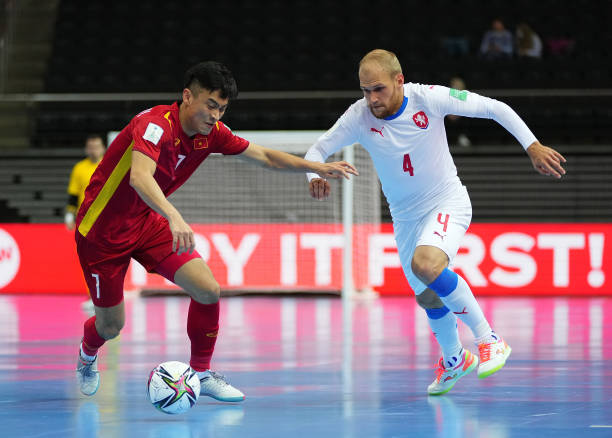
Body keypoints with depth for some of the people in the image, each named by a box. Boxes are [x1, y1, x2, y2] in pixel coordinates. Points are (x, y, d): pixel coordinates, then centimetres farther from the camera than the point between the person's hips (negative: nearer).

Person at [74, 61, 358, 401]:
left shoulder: (212, 133, -6)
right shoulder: (156, 125, -29)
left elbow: (264, 156, 8)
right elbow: (139, 177, -47)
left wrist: (318, 167, -1)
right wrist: (174, 216, -63)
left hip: (146, 221, 6)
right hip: (103, 229, -6)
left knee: (208, 289, -11)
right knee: (111, 325, 4)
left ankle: (202, 373, 9)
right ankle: (88, 353, 41)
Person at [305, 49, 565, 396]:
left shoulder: (428, 98, -22)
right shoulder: (359, 117, -16)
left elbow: (495, 108, -13)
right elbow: (318, 150, -5)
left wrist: (533, 146, -18)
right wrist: (315, 176, -28)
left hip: (448, 202, -4)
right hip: (406, 217, 4)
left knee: (425, 264, -33)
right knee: (428, 297, 16)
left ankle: (489, 340, -20)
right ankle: (454, 359, 46)